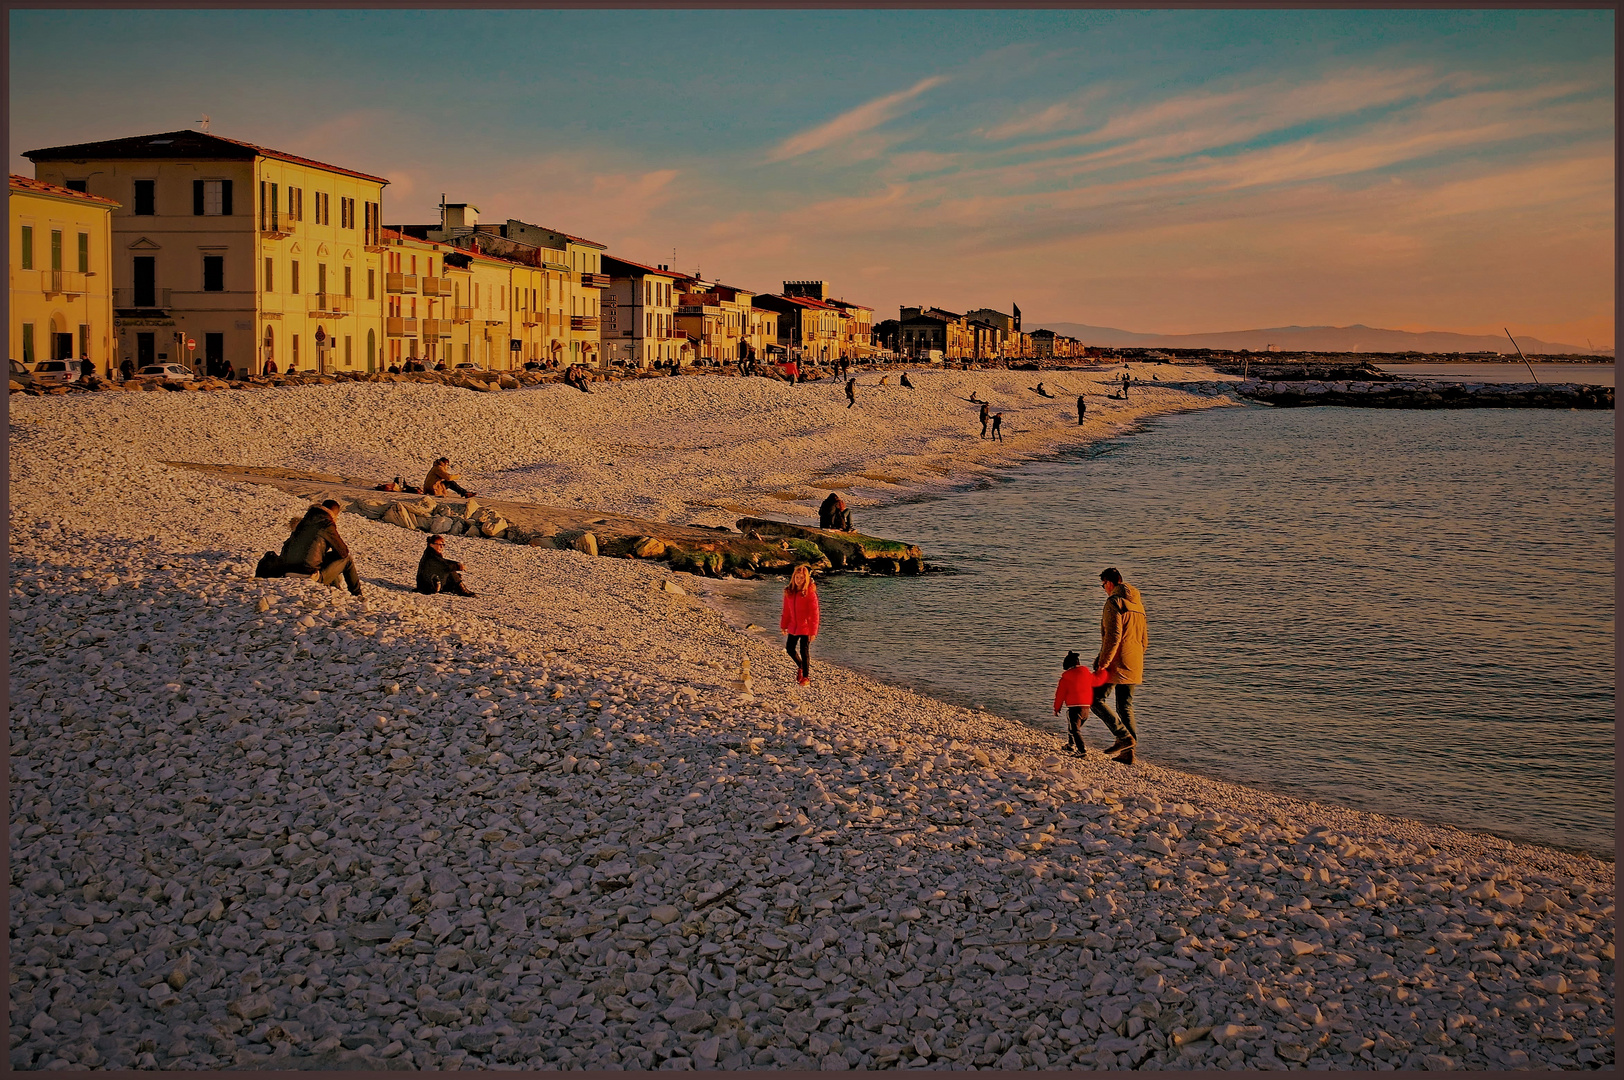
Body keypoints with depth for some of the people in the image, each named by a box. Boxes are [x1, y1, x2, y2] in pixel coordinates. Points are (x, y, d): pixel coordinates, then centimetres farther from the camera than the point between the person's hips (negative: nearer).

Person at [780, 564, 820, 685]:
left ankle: (806, 677, 15)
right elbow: (786, 611, 11)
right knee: (789, 649, 14)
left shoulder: (810, 592, -14)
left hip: (805, 627, -6)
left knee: (804, 651, -1)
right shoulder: (789, 592, 2)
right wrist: (784, 625, 11)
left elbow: (814, 613, -13)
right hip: (793, 626, 6)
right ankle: (800, 666, 41)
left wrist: (813, 631, -15)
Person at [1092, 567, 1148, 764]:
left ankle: (1124, 737, -12)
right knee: (1125, 705, 12)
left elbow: (1113, 635, -20)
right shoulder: (1137, 603, 17)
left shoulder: (1114, 601, -11)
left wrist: (1103, 662, -19)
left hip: (1116, 662, -8)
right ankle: (1128, 752, 8)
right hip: (1134, 664, 8)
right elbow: (1144, 637, 21)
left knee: (1096, 699, -1)